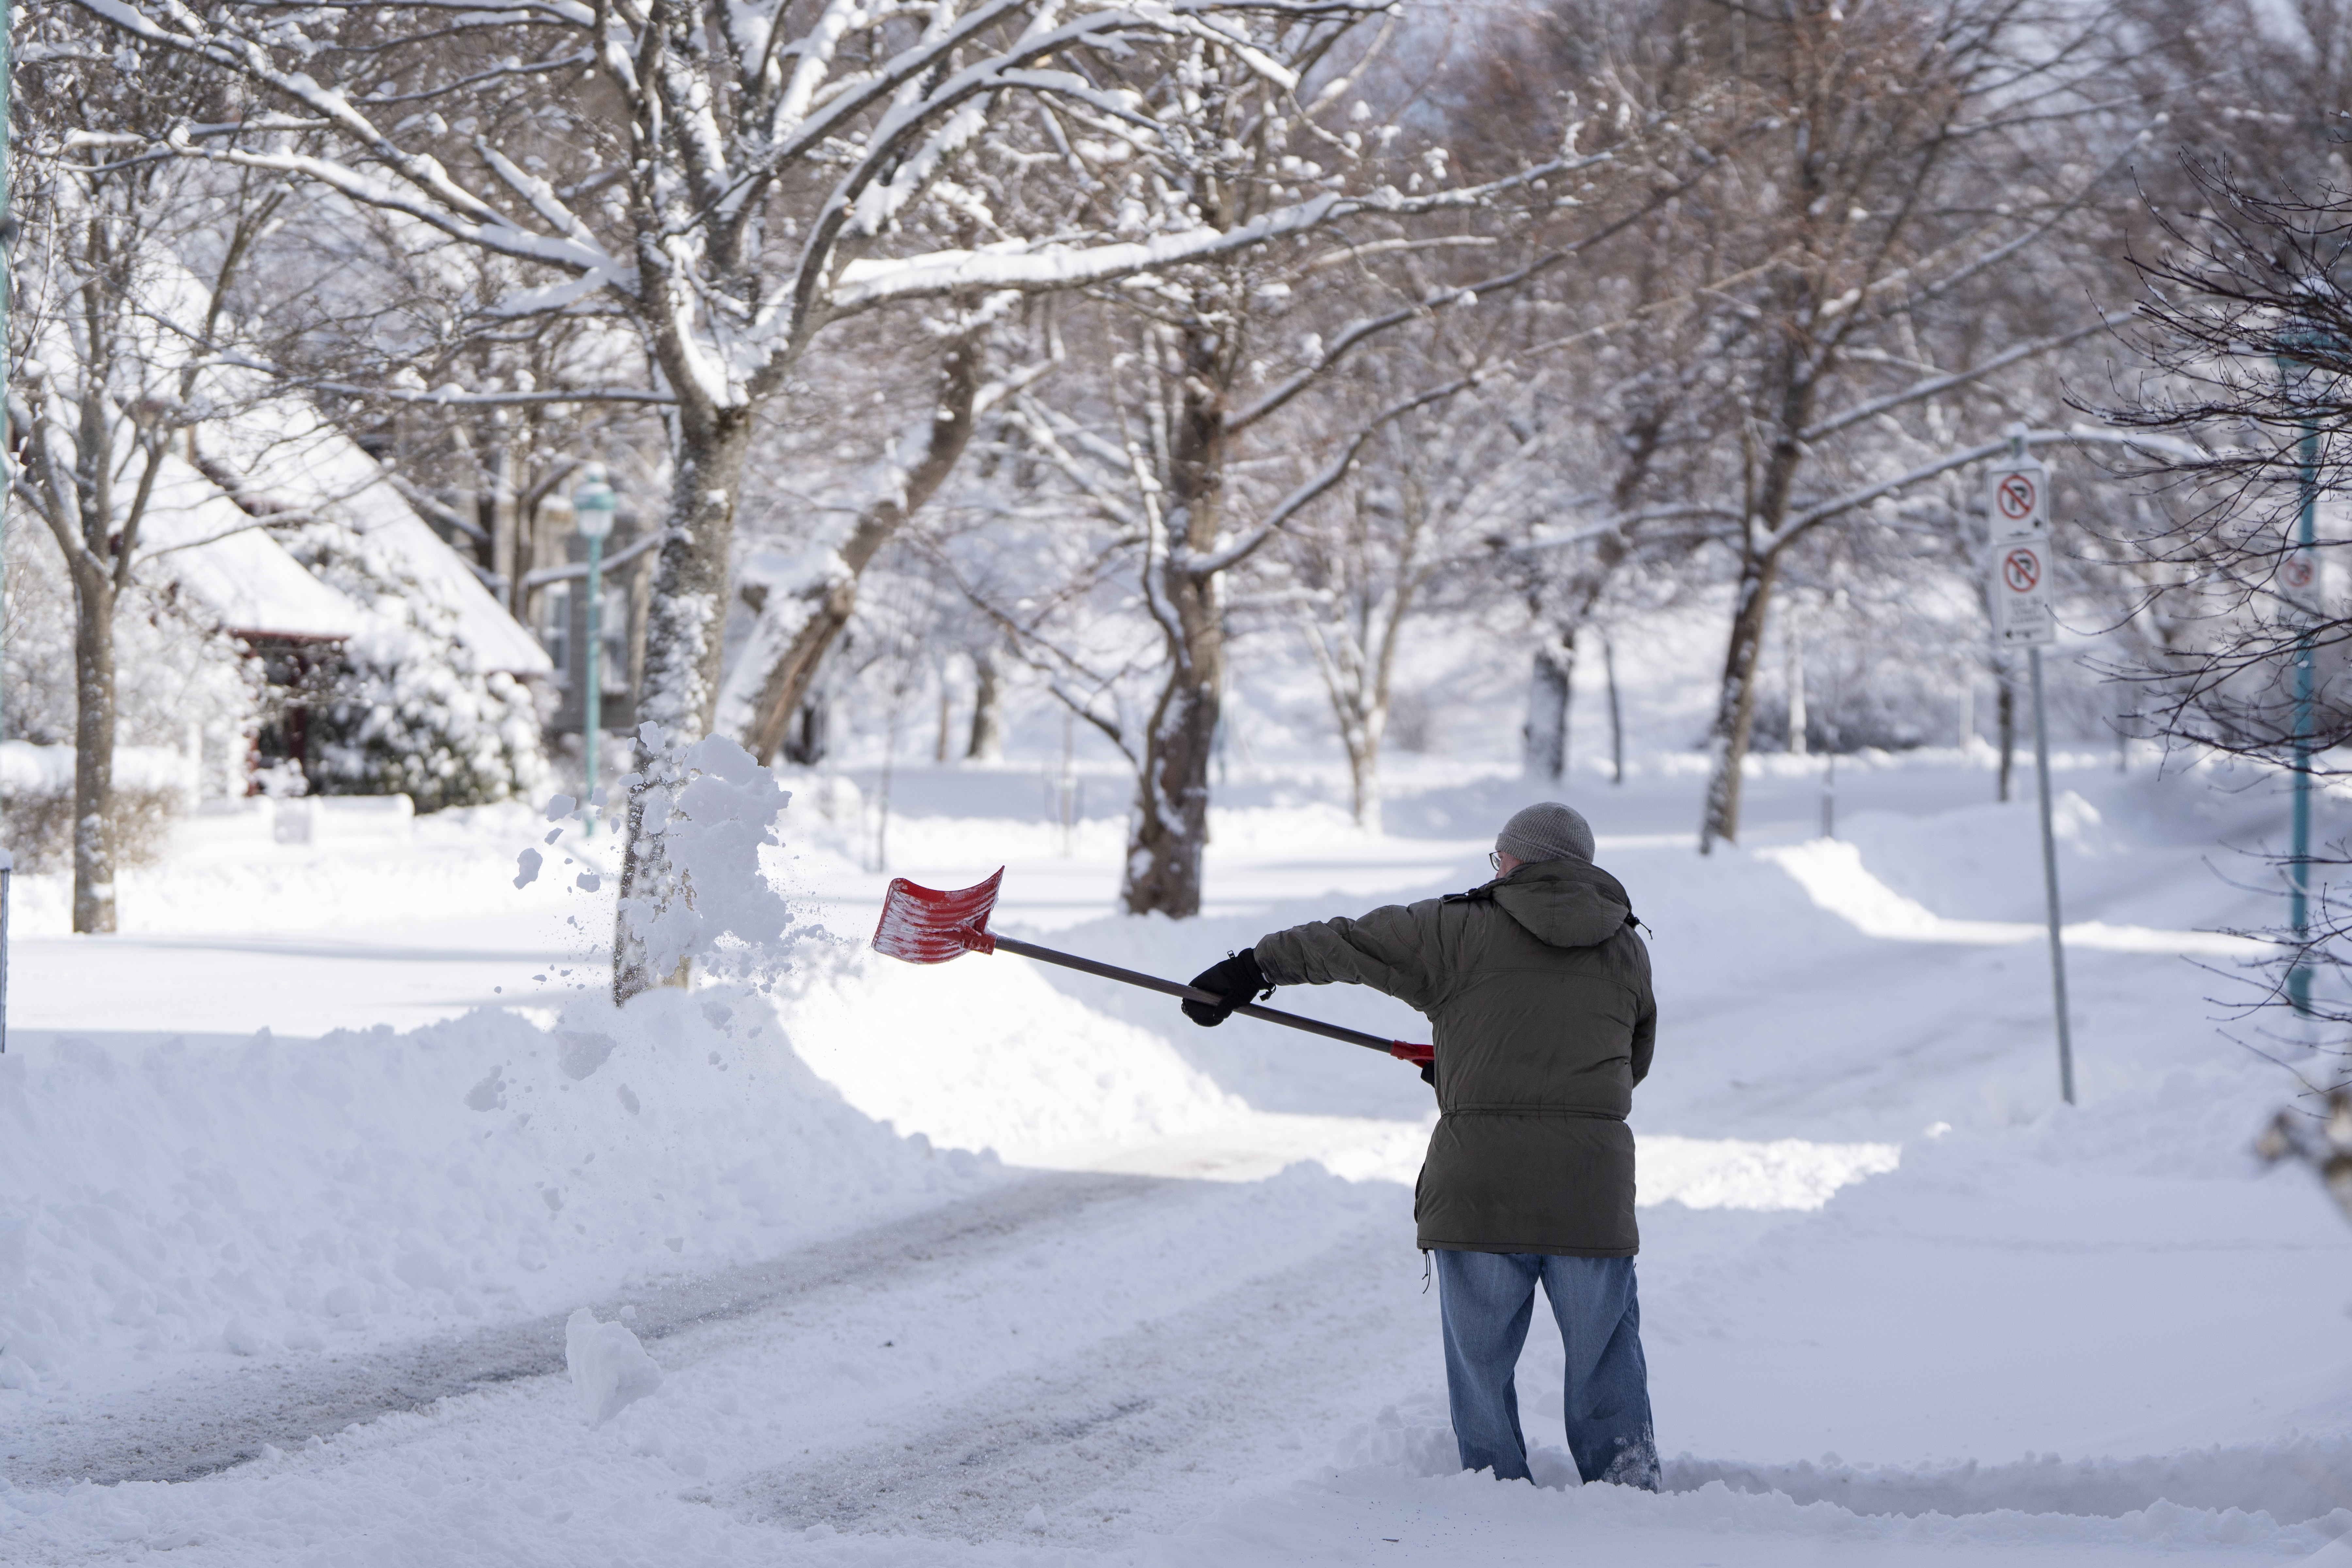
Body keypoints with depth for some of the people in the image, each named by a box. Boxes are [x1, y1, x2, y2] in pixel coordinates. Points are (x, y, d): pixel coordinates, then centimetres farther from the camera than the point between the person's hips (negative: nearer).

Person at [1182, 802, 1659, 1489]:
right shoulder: (1629, 953, 11)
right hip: (1593, 1193, 2)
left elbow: (1351, 944, 6)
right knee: (1605, 1355, 12)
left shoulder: (1461, 931, 0)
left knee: (1480, 1356, 10)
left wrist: (1252, 969, 15)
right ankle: (1629, 1489, 13)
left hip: (1480, 1187, -2)